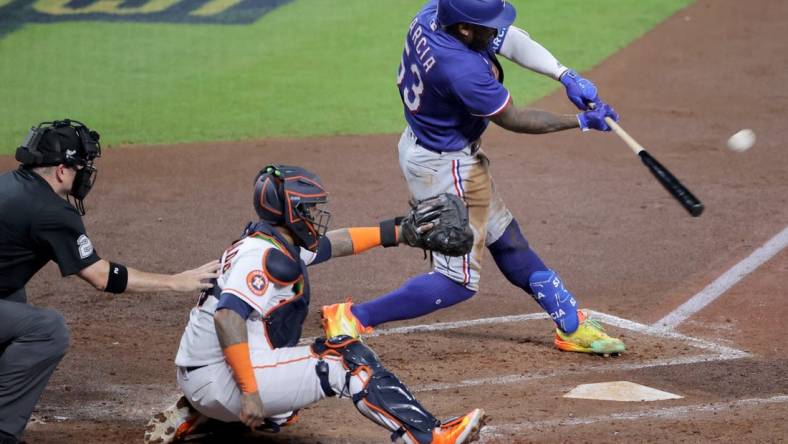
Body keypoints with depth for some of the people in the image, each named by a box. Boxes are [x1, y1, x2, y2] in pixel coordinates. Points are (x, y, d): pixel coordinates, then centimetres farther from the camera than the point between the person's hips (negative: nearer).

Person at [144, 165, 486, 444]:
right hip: (221, 378, -10)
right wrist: (248, 391, -33)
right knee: (347, 359, -12)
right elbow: (228, 316, -31)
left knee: (279, 415, 36)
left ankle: (194, 416, 20)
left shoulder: (278, 242, 13)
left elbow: (334, 243, 28)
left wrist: (397, 232, 29)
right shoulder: (265, 255, -18)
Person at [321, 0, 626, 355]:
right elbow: (512, 119, -21)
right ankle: (352, 318, 2)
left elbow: (509, 40, -6)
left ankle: (570, 325, 32)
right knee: (458, 280, 1)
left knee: (505, 239, 19)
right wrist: (581, 122, -12)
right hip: (446, 168, -10)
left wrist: (565, 75, -15)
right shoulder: (462, 69, -36)